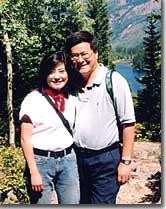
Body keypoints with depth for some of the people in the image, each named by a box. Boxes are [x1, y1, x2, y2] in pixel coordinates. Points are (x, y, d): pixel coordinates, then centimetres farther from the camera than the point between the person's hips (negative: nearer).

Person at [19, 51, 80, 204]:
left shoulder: (71, 98, 5)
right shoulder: (33, 99, -10)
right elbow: (25, 139, -11)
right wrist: (34, 173, -13)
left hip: (68, 159, 5)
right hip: (41, 161, -4)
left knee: (73, 203, 8)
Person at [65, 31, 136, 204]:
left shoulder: (114, 81, -10)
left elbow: (128, 123, -11)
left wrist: (125, 162, -13)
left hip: (106, 159, -5)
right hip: (77, 157, 6)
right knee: (81, 203, 18)